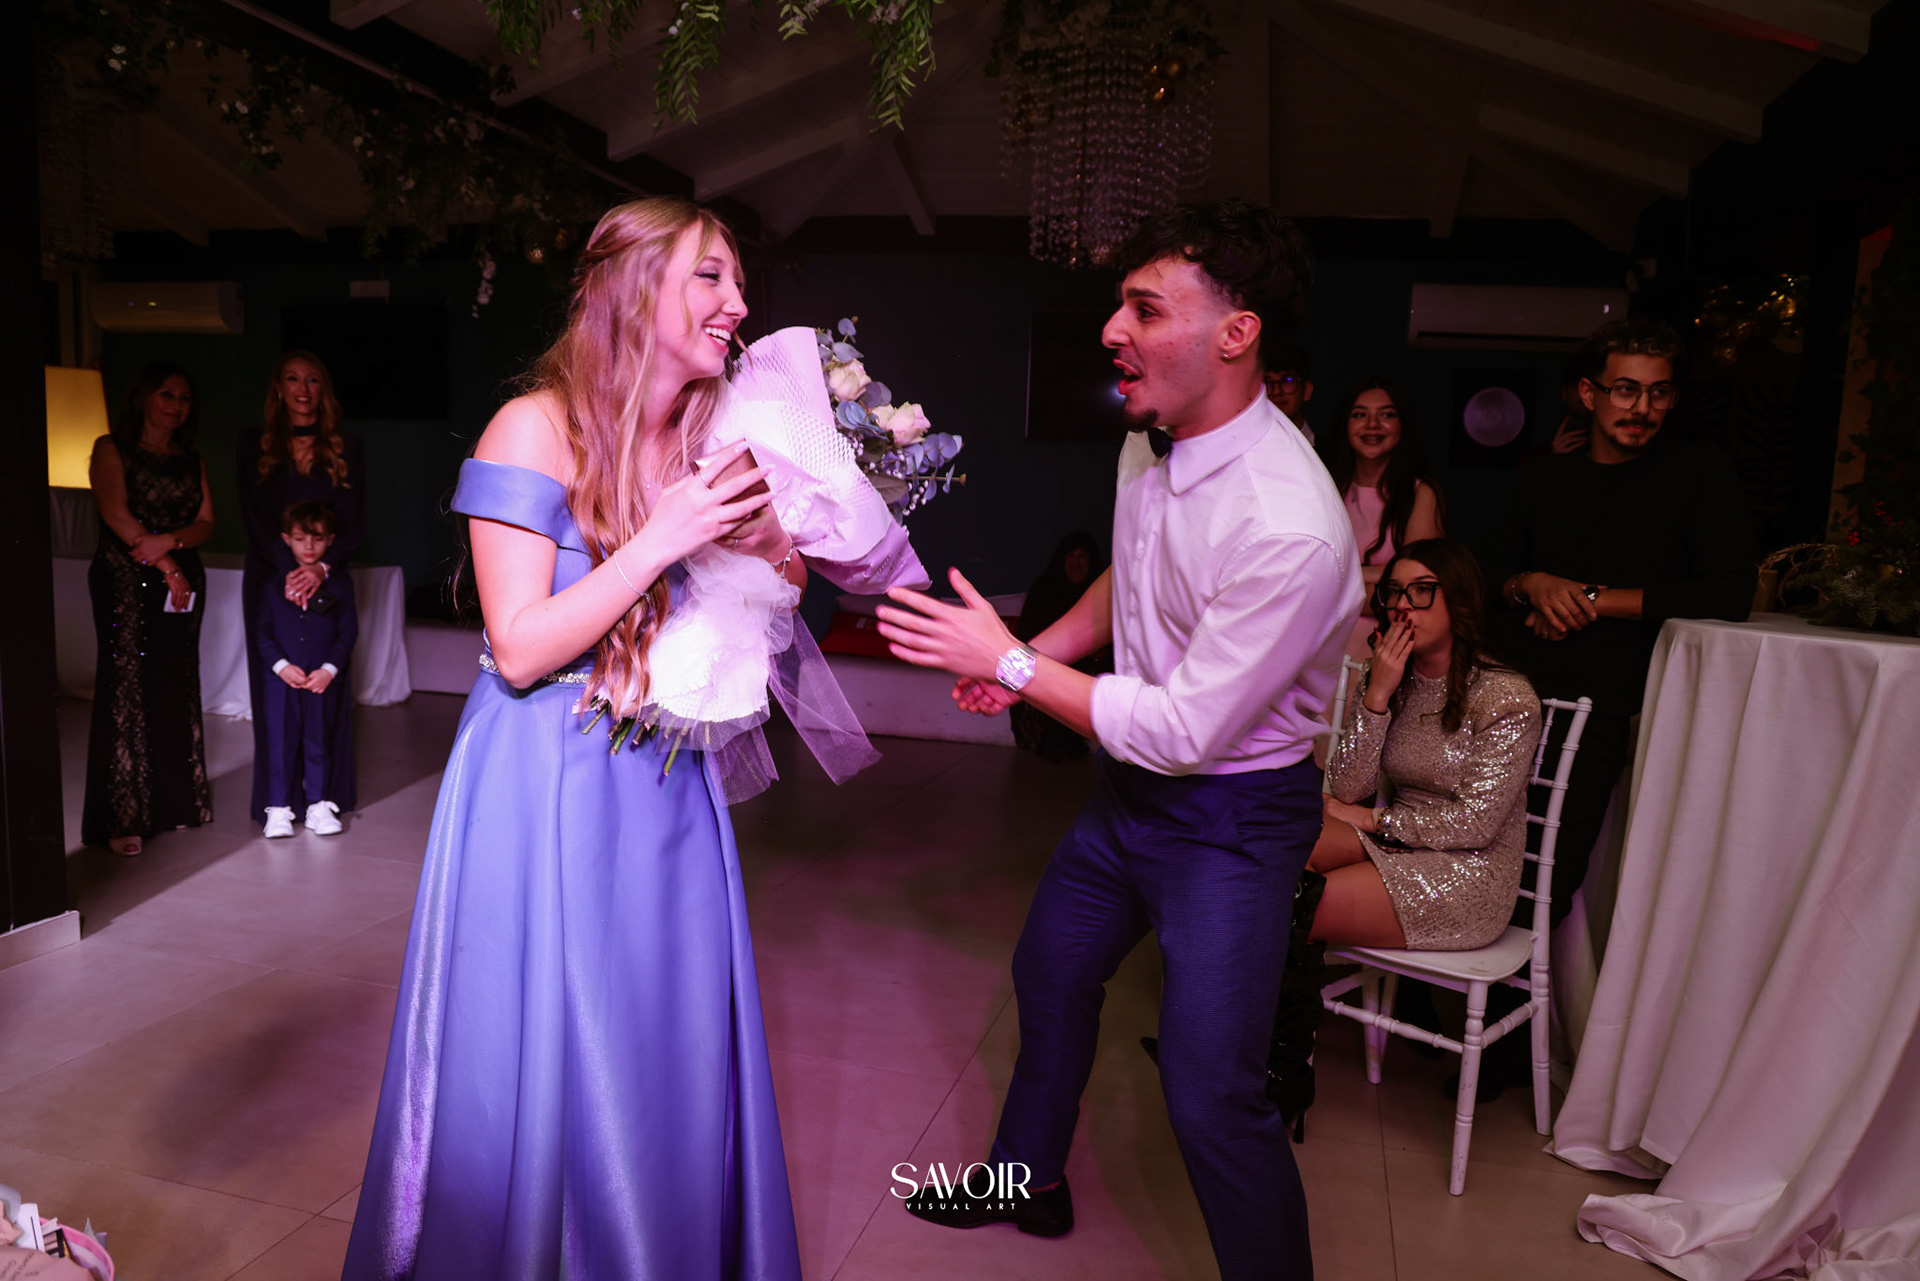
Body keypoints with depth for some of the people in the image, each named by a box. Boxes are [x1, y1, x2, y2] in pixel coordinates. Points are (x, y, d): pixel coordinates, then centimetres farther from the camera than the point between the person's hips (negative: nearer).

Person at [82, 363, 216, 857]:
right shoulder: (112, 450, 3)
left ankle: (174, 802, 14)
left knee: (177, 691, 5)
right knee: (126, 691, -7)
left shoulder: (192, 461, 17)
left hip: (182, 583, 5)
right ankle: (122, 818, -4)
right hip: (126, 584, -5)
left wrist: (169, 541, -13)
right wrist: (168, 567, -13)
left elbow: (206, 523, 7)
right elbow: (116, 515, -9)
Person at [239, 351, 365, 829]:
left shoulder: (347, 448, 7)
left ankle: (326, 793, 9)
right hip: (270, 580, 0)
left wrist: (321, 566, -15)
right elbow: (255, 519, -1)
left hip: (328, 580, 0)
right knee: (274, 686, 1)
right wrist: (290, 571, -15)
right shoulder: (253, 446, 6)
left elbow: (352, 522, 1)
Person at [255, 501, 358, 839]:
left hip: (324, 681, 0)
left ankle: (319, 805, 19)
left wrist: (330, 669, -11)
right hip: (281, 680, 0)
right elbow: (262, 629, 0)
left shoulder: (340, 582, 2)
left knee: (320, 743, 8)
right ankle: (279, 808, 14)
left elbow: (348, 631, 0)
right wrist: (281, 665, -12)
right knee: (281, 742, 4)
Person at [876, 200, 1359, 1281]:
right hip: (1134, 785, 9)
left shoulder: (1291, 529, -32)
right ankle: (1030, 1180, 49)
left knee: (1212, 1090, -9)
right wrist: (1032, 655, 1)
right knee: (1051, 975, 23)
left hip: (1232, 817, -9)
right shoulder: (1151, 444, -4)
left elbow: (1184, 731, -27)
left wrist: (1010, 663, -21)